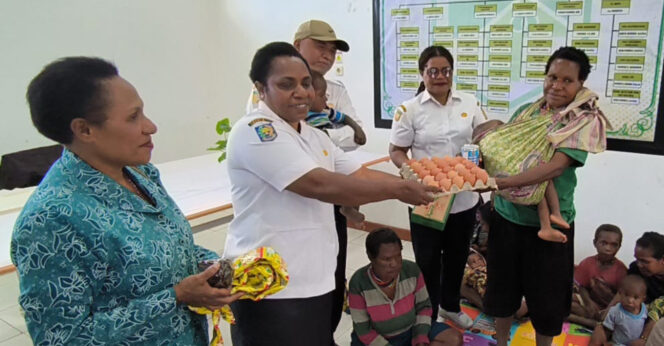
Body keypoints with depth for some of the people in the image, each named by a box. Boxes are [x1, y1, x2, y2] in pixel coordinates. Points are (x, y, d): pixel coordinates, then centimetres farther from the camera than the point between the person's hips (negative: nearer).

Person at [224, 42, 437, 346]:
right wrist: (398, 190, -20)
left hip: (315, 280, 8)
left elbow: (361, 175, 8)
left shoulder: (315, 137, 12)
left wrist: (416, 186, -4)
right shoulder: (255, 130, -18)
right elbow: (320, 185, -25)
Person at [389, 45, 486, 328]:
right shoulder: (409, 109, -7)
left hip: (464, 196, 4)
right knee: (427, 261, 9)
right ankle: (427, 317, 29)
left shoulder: (469, 103, 3)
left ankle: (450, 305, 46)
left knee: (457, 257, 21)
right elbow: (396, 151, -5)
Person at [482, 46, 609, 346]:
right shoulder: (524, 112, 3)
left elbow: (556, 166, -25)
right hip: (507, 217, 4)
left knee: (546, 298, 12)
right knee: (502, 287, 17)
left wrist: (502, 183, -34)